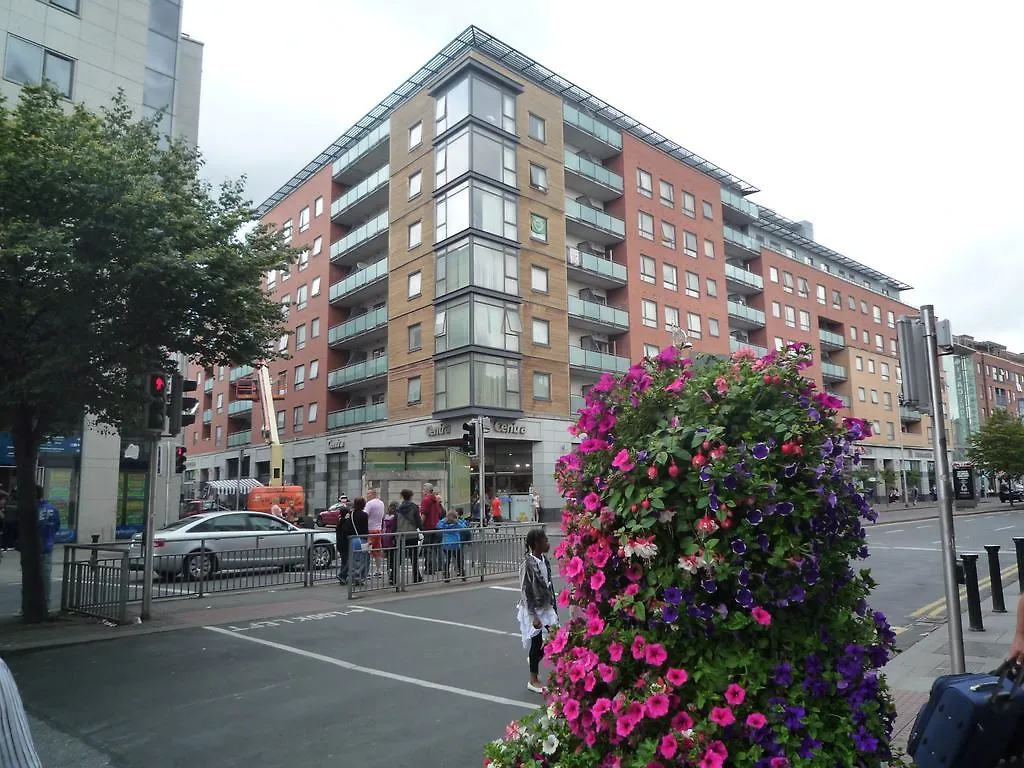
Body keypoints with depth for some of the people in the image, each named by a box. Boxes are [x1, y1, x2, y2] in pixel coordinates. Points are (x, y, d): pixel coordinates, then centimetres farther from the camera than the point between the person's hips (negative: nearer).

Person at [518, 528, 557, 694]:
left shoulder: (545, 560, 1)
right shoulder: (528, 564, -20)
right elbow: (526, 592, -19)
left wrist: (553, 607, 11)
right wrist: (534, 616, -19)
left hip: (546, 607, 7)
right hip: (533, 609, -7)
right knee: (536, 643, 5)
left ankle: (534, 661, 35)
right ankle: (533, 680, 23)